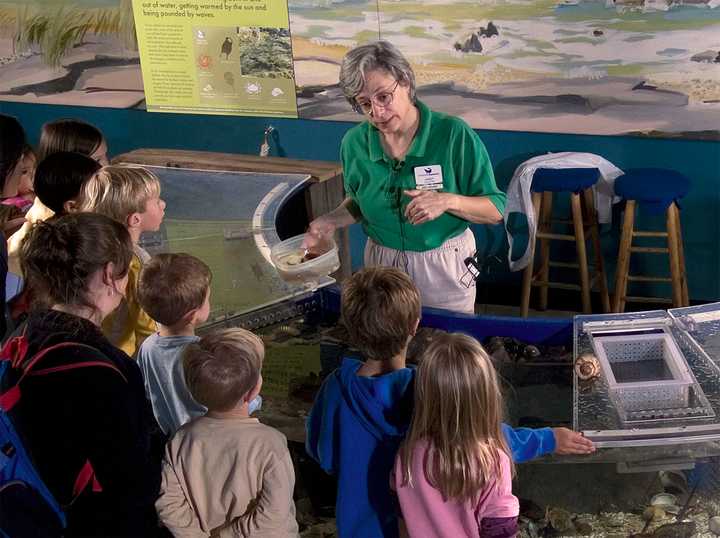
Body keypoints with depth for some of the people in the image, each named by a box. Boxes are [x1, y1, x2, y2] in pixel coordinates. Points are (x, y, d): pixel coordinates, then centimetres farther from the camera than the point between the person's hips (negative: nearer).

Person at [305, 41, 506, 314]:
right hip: (381, 264, 3)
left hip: (444, 269, -3)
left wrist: (448, 201, -30)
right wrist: (333, 219, -9)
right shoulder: (355, 143, -8)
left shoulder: (454, 135, -19)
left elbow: (495, 211, -14)